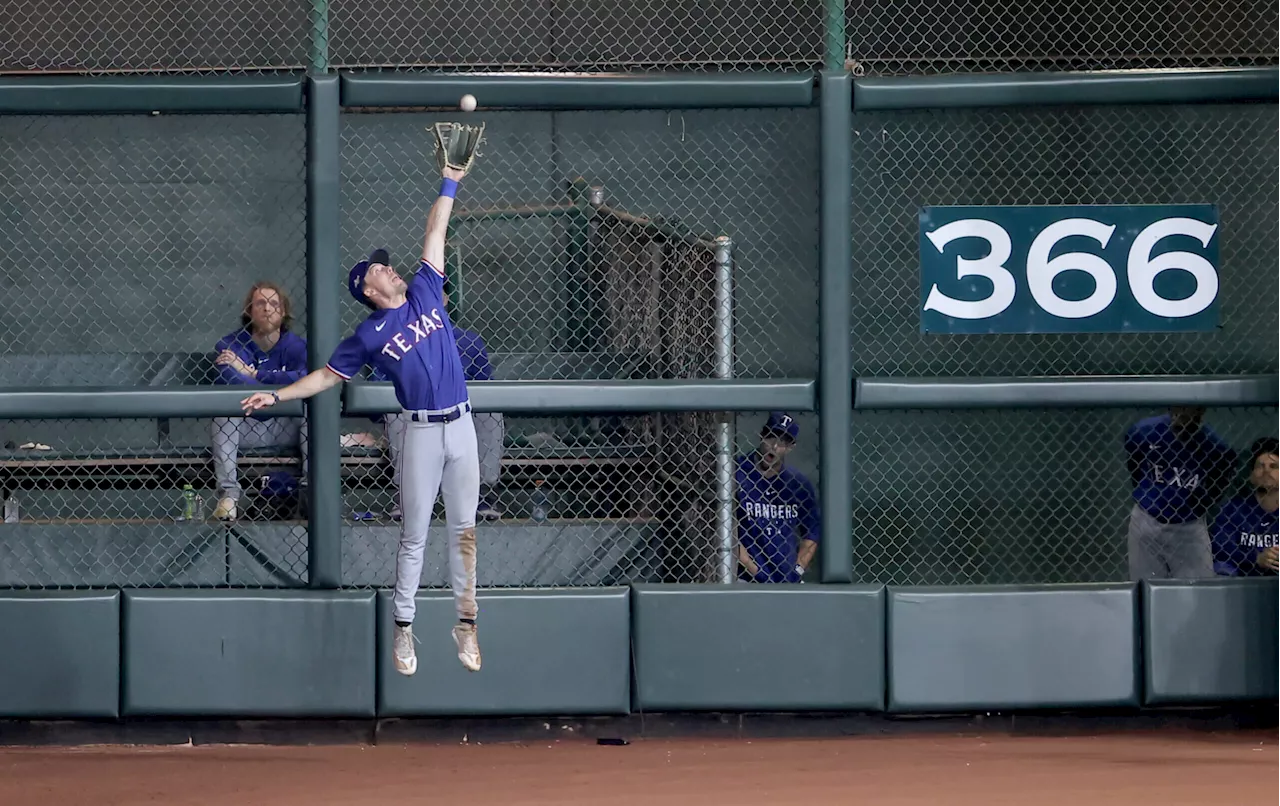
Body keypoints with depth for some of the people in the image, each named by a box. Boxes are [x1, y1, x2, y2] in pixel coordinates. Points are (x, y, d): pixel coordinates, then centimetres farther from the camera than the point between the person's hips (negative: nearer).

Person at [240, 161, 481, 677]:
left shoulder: (424, 292, 9)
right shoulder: (368, 336, 2)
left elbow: (435, 234, 12)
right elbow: (328, 376, 9)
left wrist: (449, 184, 11)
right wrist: (278, 396, 2)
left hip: (461, 426, 3)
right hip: (422, 431, -3)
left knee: (463, 529, 4)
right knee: (414, 533, 0)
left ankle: (466, 624, 8)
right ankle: (403, 628, 6)